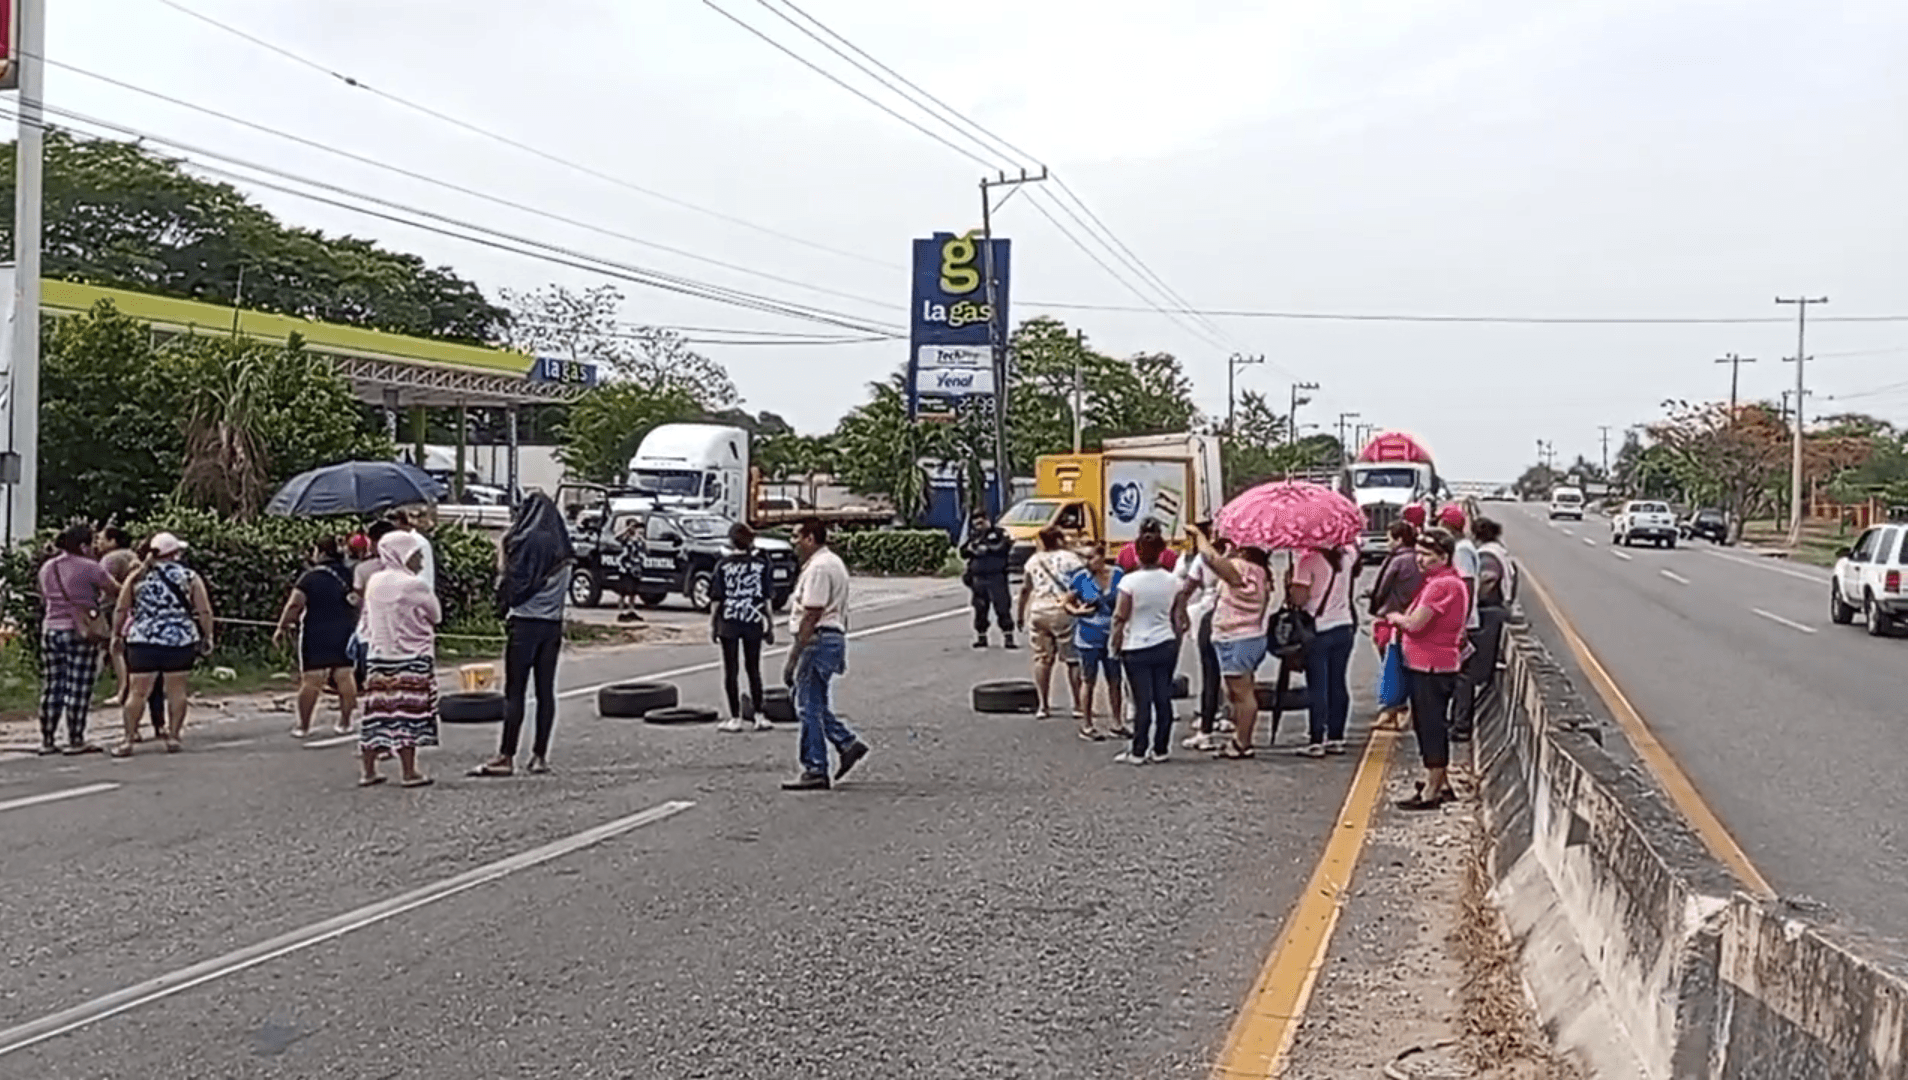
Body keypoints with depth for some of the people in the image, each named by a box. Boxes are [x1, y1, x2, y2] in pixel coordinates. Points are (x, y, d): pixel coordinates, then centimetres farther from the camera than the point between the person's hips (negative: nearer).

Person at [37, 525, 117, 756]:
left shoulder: (47, 568, 11)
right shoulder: (89, 568, -10)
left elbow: (44, 598, 22)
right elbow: (117, 591, -5)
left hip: (50, 630, 6)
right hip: (81, 633, -6)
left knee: (51, 688, 10)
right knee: (78, 689, -2)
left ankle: (47, 741, 13)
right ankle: (75, 741, 0)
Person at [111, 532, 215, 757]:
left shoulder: (137, 577, 4)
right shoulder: (190, 578, 0)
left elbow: (121, 610, 5)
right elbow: (204, 611, -2)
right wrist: (207, 637, 7)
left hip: (143, 641, 1)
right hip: (181, 641, -1)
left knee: (137, 691, 4)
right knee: (176, 689, 9)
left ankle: (128, 740, 5)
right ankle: (173, 737, 10)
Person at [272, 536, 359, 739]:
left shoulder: (310, 577, -10)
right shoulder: (350, 576, 4)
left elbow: (295, 605, -14)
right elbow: (359, 603, 12)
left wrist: (282, 628, -6)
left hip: (316, 634, -4)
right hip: (345, 634, 4)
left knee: (310, 680, 1)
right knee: (345, 677, 9)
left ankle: (304, 726, 5)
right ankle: (345, 722, 13)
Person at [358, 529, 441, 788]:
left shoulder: (374, 583, 6)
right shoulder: (415, 585, -12)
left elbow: (368, 621, 14)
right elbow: (436, 615, -1)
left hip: (377, 655, 6)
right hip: (412, 658, -6)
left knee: (377, 709, 9)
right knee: (408, 710, -2)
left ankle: (368, 769, 13)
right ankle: (408, 771, -1)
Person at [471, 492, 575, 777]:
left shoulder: (529, 542, -10)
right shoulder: (563, 548, 11)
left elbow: (511, 585, -11)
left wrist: (501, 555, 0)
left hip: (525, 623, -6)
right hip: (553, 624, 6)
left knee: (514, 691, -4)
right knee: (546, 690, 7)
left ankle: (506, 757, -3)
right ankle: (540, 755, 10)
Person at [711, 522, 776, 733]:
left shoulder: (723, 565, -4)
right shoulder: (760, 563, 0)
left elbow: (716, 598, -3)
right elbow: (766, 597, 1)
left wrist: (712, 623, 4)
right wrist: (768, 622, 8)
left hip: (729, 622, -2)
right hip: (753, 621, 2)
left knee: (731, 670, 4)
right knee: (754, 669, 10)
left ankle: (736, 718, 4)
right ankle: (759, 716, 9)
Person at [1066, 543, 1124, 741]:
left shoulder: (1118, 575, 0)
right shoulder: (1081, 577, -7)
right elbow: (1068, 602, 1)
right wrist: (1077, 611, -19)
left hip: (1112, 636, 3)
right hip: (1088, 637, -3)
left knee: (1115, 680, 9)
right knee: (1088, 681, 4)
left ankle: (1117, 723, 22)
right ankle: (1086, 726, 12)